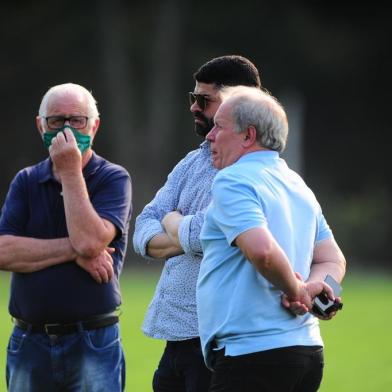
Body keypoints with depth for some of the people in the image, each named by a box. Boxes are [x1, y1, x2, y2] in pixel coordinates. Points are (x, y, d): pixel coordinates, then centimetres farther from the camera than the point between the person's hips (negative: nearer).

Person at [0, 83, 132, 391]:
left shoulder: (114, 179, -1)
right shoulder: (26, 181, 9)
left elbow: (90, 241, -19)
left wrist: (71, 173, -12)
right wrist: (73, 250, -14)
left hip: (93, 343, -4)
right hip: (29, 343, 4)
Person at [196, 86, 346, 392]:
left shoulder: (233, 181, -10)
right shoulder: (298, 185, 18)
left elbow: (263, 251, -25)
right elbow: (334, 260, 19)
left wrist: (296, 289, -8)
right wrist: (313, 286, -1)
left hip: (251, 355, -9)